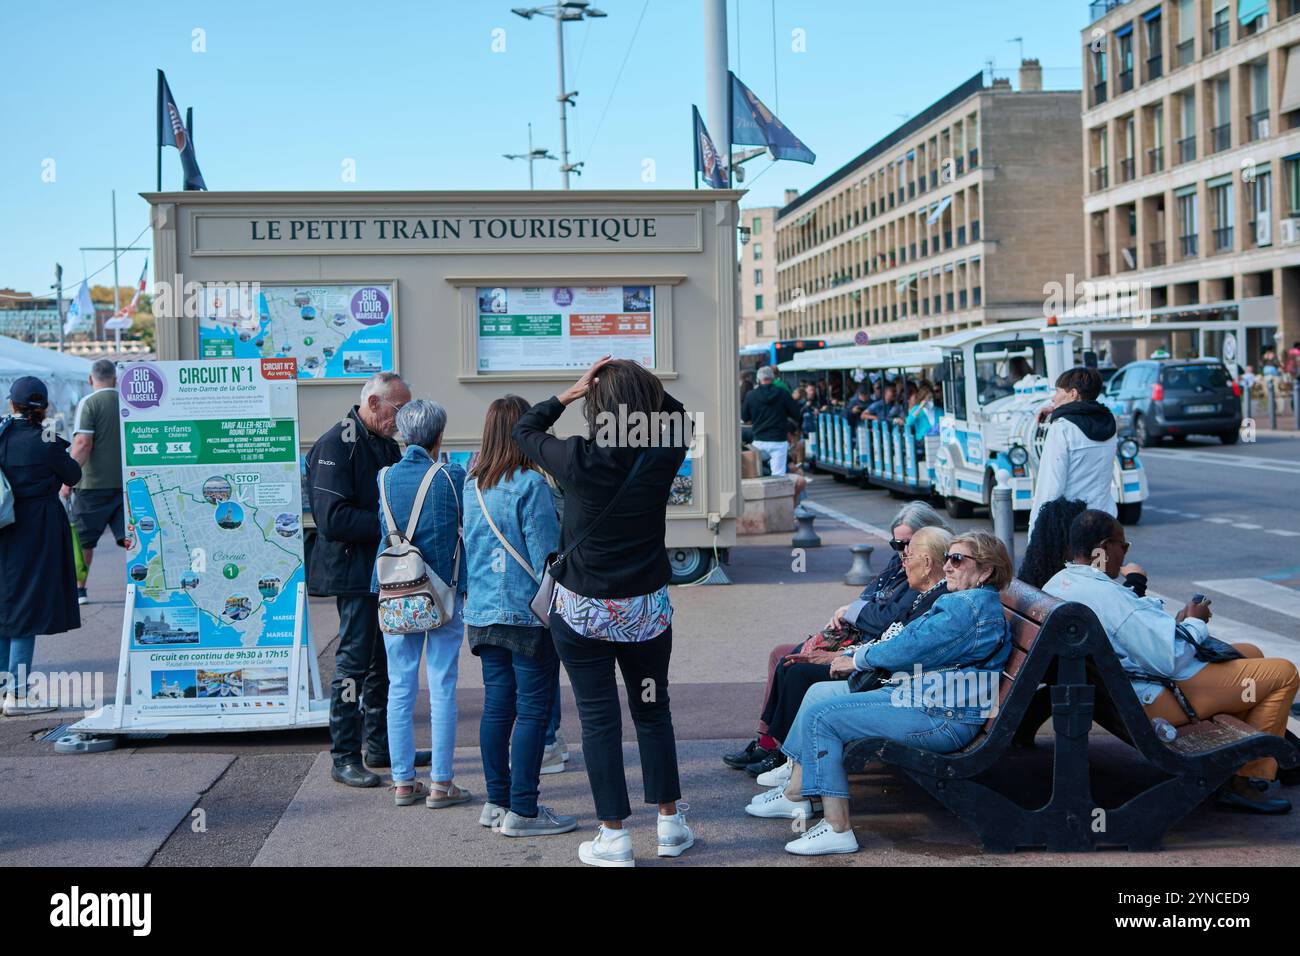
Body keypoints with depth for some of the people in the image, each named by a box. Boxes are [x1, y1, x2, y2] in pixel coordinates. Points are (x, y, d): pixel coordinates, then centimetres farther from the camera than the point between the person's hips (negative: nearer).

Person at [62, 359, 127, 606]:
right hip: (127, 481, 4)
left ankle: (78, 589, 17)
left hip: (94, 483, -4)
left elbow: (83, 444, -16)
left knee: (83, 539, 9)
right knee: (129, 536, 3)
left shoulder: (88, 403, -7)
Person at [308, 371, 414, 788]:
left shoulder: (386, 443, 15)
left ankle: (380, 745, 26)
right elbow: (332, 518, -22)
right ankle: (345, 757, 3)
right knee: (355, 661, -4)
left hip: (385, 571, 9)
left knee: (384, 661, 15)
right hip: (354, 570, -9)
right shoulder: (336, 444, -14)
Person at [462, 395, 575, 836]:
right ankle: (522, 810, 1)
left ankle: (497, 802, 19)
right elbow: (545, 554, -13)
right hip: (528, 613, -7)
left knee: (497, 705, 12)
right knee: (533, 709, -1)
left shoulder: (473, 485, 7)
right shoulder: (530, 485, -13)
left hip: (484, 613, 7)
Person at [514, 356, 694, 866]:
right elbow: (682, 420, 14)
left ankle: (614, 837, 9)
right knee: (653, 712, 18)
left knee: (599, 719, 5)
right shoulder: (661, 457, -10)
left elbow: (525, 430, 5)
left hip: (581, 610, -2)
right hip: (646, 610, 2)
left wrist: (569, 392, 3)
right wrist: (647, 387, 2)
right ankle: (670, 823, 26)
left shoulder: (577, 457, -15)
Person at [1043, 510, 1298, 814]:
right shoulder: (1108, 596, -30)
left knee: (1250, 653, 25)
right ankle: (1245, 782, 5)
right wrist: (1195, 623, -10)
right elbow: (1171, 659, -28)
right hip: (1164, 699, -11)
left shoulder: (1056, 584, 2)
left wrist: (1175, 622, 6)